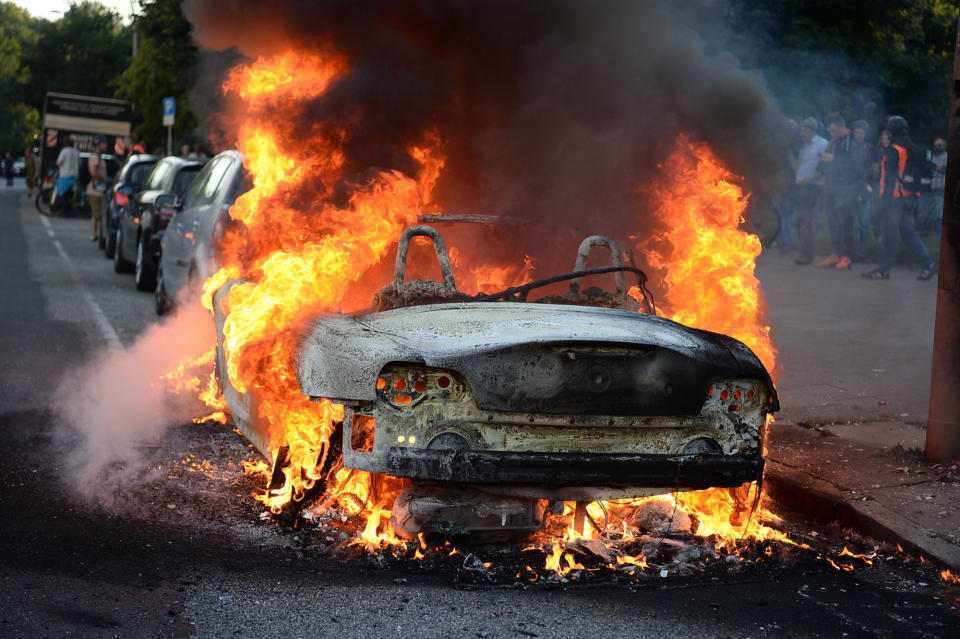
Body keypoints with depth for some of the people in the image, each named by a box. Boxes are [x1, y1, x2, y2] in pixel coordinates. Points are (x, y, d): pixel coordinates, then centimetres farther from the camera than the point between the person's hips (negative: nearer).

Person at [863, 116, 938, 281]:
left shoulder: (893, 150, -12)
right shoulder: (913, 149, 11)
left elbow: (890, 176, -15)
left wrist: (884, 199, -14)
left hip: (895, 197, -8)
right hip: (910, 197, 8)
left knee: (889, 234, -2)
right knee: (909, 233, 12)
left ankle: (883, 269, 4)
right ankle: (928, 264, 6)